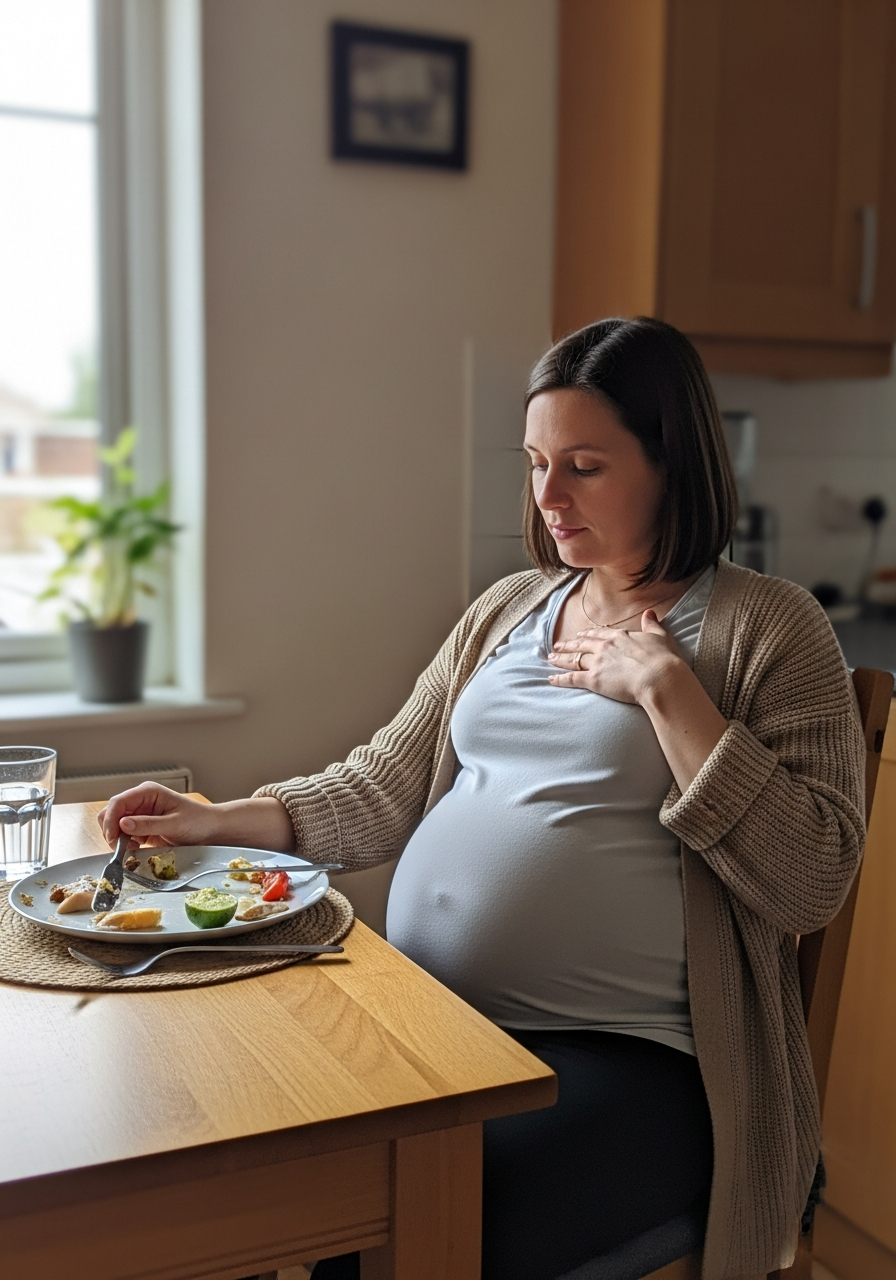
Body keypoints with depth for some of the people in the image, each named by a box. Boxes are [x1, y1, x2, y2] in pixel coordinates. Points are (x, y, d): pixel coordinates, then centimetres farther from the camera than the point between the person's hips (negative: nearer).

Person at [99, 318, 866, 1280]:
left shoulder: (769, 627, -3)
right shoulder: (506, 609, 15)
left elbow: (812, 880, -12)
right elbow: (386, 792, 16)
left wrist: (665, 688, -16)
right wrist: (214, 821, 3)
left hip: (622, 1057, -5)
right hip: (425, 1019, 5)